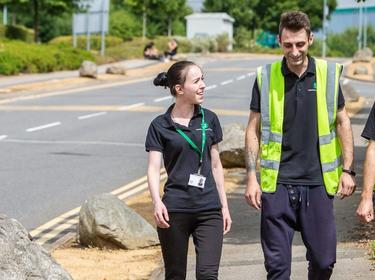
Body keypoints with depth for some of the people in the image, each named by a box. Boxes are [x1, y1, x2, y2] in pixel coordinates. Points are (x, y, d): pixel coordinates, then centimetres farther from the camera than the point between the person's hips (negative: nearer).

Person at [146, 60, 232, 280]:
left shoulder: (209, 119, 8)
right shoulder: (160, 126, -1)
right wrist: (157, 202, -25)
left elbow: (215, 165, 14)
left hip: (209, 209, 2)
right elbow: (154, 167, -7)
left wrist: (225, 206, 13)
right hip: (175, 211, -2)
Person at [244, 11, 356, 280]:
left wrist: (347, 170, 3)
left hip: (318, 182, 1)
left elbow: (342, 122, 9)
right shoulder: (266, 77, 0)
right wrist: (252, 177, -3)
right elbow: (253, 129, 4)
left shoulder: (328, 73, 2)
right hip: (277, 184, -1)